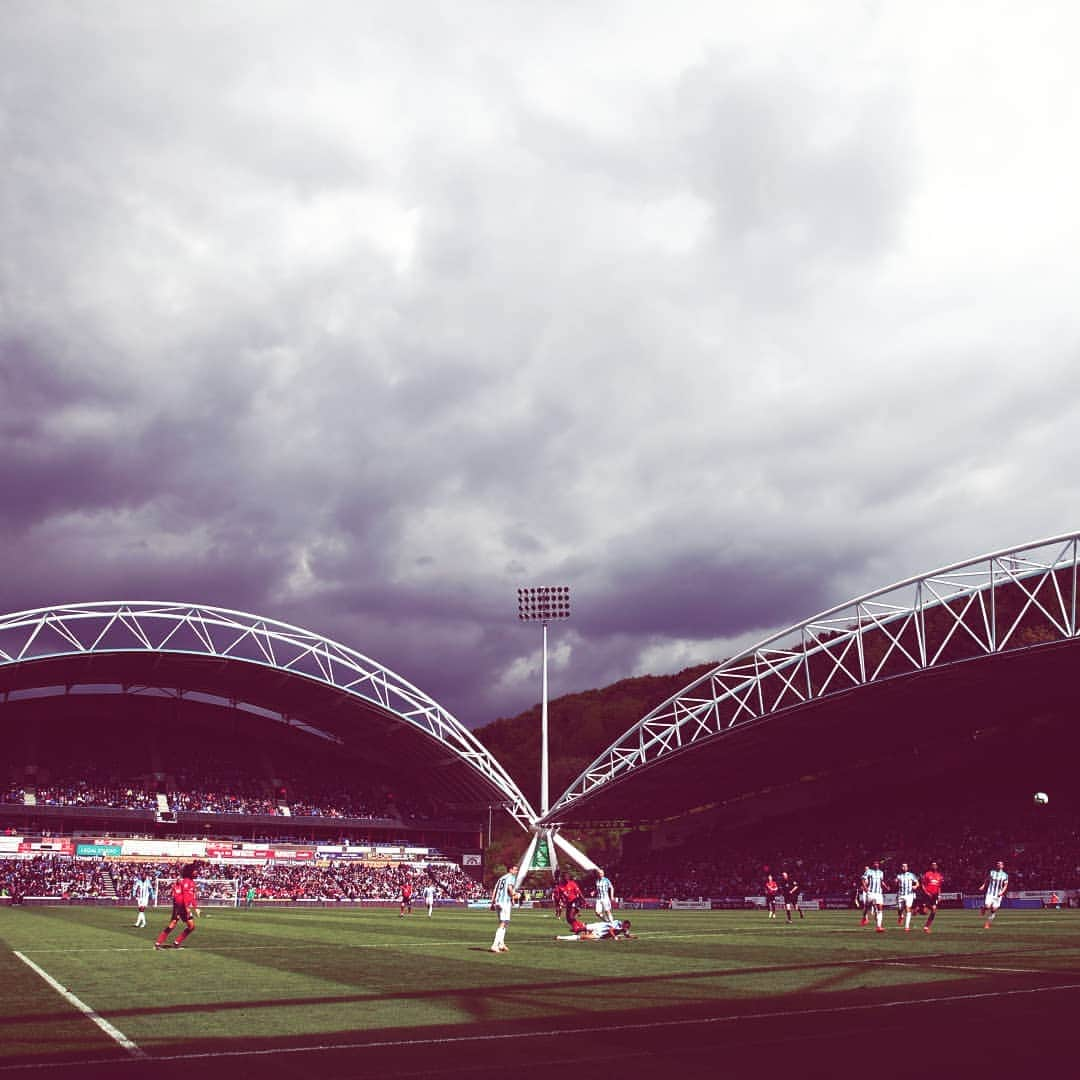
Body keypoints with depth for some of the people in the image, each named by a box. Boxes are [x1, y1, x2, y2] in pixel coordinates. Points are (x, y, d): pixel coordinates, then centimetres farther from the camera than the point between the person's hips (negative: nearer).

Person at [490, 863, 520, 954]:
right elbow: (510, 888, -17)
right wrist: (513, 897, -2)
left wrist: (492, 903, 18)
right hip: (505, 902, -8)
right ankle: (495, 945, -18)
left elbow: (494, 891, 18)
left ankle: (501, 944, 21)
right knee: (503, 924, -10)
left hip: (497, 902, 8)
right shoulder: (511, 877, 0)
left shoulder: (501, 878, 22)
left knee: (503, 923, 20)